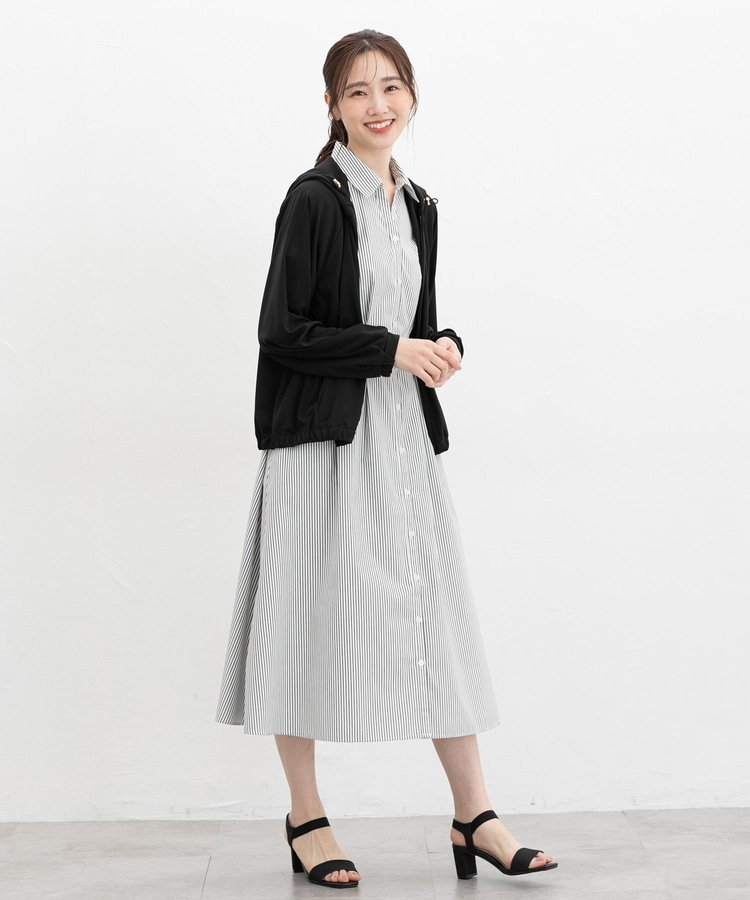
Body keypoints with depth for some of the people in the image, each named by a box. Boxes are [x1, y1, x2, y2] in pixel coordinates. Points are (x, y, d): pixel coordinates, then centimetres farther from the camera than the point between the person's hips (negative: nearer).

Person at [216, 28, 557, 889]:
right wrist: (393, 349, -15)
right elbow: (283, 332, -13)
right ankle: (306, 818, 16)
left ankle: (473, 816, 12)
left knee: (438, 613, 5)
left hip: (403, 433, 7)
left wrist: (442, 347, -1)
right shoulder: (315, 200, -8)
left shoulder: (417, 206, 14)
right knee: (314, 616, 2)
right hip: (324, 438, -6)